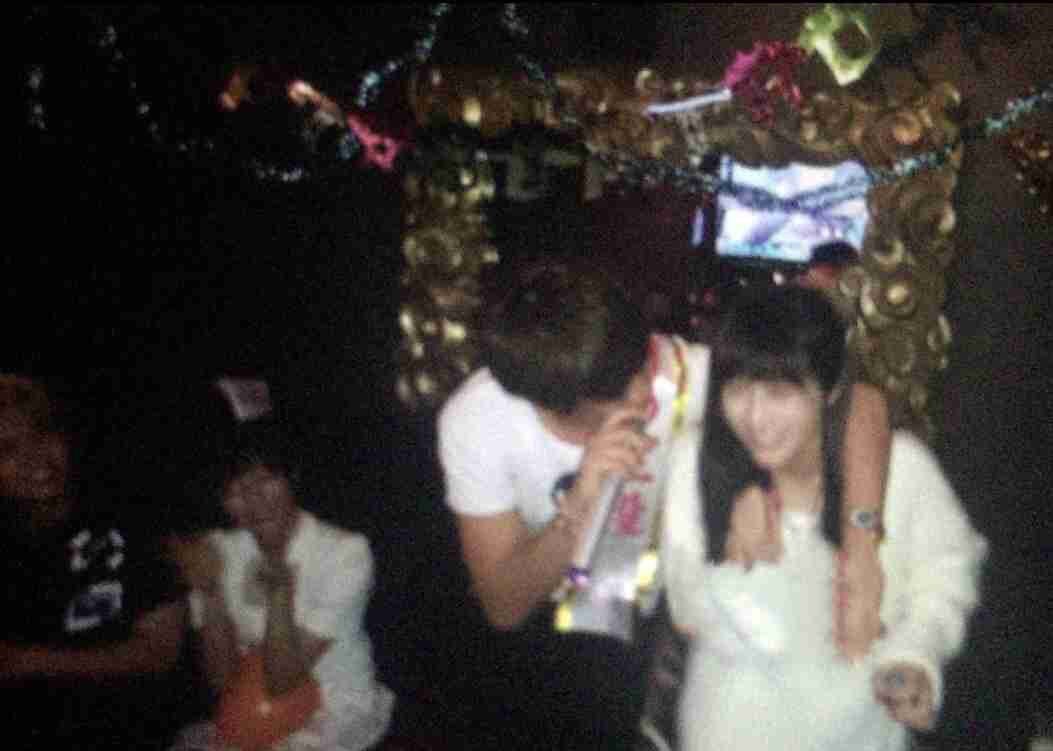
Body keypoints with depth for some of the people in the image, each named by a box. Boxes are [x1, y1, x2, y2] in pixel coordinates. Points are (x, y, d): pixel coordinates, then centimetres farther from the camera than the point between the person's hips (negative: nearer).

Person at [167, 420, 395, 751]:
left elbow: (281, 683, -19)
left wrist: (279, 589, -32)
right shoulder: (219, 552, -3)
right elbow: (224, 683, -9)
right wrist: (210, 592, -21)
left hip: (338, 716, -4)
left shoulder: (345, 552, -17)